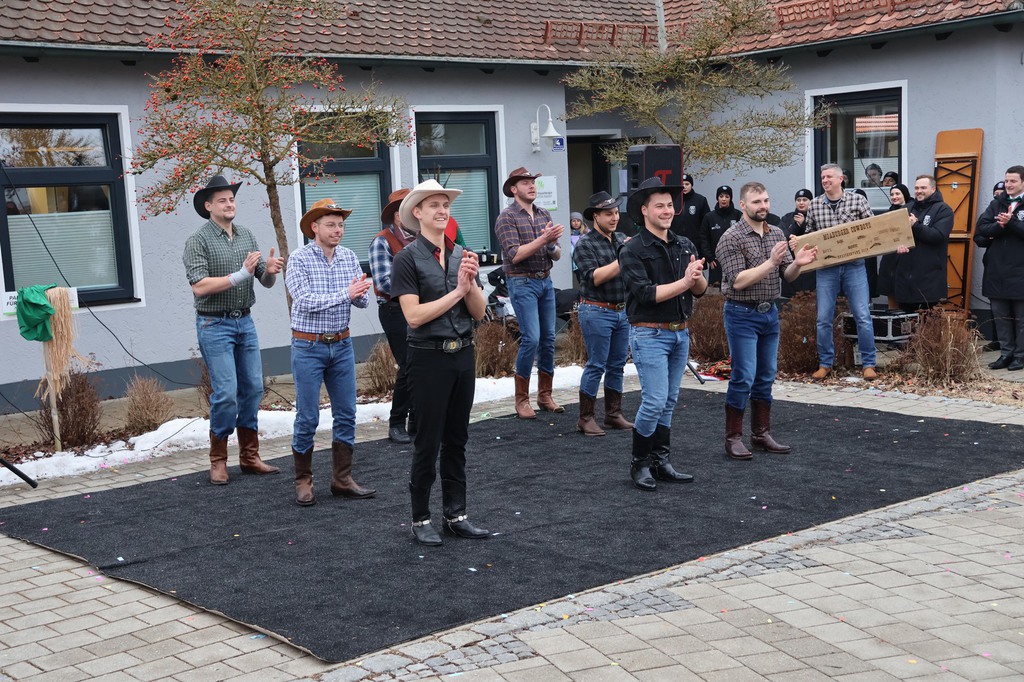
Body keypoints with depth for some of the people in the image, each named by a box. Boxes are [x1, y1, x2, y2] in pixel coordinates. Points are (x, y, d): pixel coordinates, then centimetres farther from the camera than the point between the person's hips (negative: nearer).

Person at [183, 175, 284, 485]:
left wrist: (270, 270, -14)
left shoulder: (247, 236, 9)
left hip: (245, 322, 6)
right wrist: (240, 275, -22)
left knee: (253, 389, 7)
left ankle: (249, 457, 18)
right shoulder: (198, 241, -7)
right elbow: (199, 286, -17)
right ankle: (218, 461, 6)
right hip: (215, 325, -6)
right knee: (226, 393, -9)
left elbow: (266, 282, 9)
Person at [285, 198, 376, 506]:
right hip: (308, 347, -5)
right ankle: (303, 481, 13)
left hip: (342, 345, 5)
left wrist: (360, 294, -22)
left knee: (346, 414, 7)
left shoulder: (349, 257, 4)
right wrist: (345, 293, -23)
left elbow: (363, 301, 0)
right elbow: (306, 301, -20)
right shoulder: (299, 260, -10)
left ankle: (342, 478, 17)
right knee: (307, 418, 0)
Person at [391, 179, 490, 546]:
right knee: (427, 443, 2)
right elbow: (414, 316, -16)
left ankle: (456, 515, 23)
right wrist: (457, 290, -15)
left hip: (463, 354, 5)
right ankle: (420, 519, 14)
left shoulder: (463, 254, 7)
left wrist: (471, 283, -14)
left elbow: (479, 312, 5)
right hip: (429, 357, -5)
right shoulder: (408, 259, -9)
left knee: (456, 440, 13)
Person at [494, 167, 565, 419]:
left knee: (548, 338, 7)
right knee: (531, 339, -12)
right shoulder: (507, 218, -7)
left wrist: (552, 245, -11)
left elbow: (557, 255, 11)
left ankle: (545, 395, 18)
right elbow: (515, 255, -17)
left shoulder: (544, 214, 11)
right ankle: (521, 400, -1)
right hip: (522, 283, -6)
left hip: (545, 282, 6)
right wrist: (542, 239, -22)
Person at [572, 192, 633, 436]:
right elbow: (594, 278, -19)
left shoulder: (621, 240, 11)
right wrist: (622, 260, -22)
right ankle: (585, 419, 4)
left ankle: (613, 414, 21)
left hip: (622, 311, 7)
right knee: (596, 366, -4)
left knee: (617, 365, 11)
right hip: (597, 312, -7)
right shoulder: (585, 244, -9)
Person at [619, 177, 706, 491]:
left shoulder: (685, 246, 8)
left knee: (669, 402, 11)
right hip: (649, 334, -6)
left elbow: (701, 290, 4)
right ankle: (639, 464, 6)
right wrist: (684, 282, -19)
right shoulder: (633, 251, -10)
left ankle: (660, 462, 20)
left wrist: (697, 277, -17)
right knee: (655, 401, -10)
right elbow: (646, 293, -19)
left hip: (680, 333, 6)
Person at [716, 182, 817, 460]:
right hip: (742, 314, -6)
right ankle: (733, 438, 3)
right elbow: (738, 281, -18)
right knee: (743, 378, -6)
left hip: (770, 312, 6)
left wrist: (797, 263, -14)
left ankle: (761, 434, 20)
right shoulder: (732, 238, -11)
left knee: (766, 377, 11)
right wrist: (771, 262, -25)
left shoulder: (777, 234, 8)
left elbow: (788, 276, 7)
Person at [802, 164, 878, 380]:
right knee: (824, 318, 4)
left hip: (854, 265, -2)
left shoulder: (857, 200, -1)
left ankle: (868, 364, 10)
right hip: (826, 267, 2)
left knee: (863, 316, -2)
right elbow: (809, 234, 15)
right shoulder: (815, 204, 5)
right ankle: (825, 364, 18)